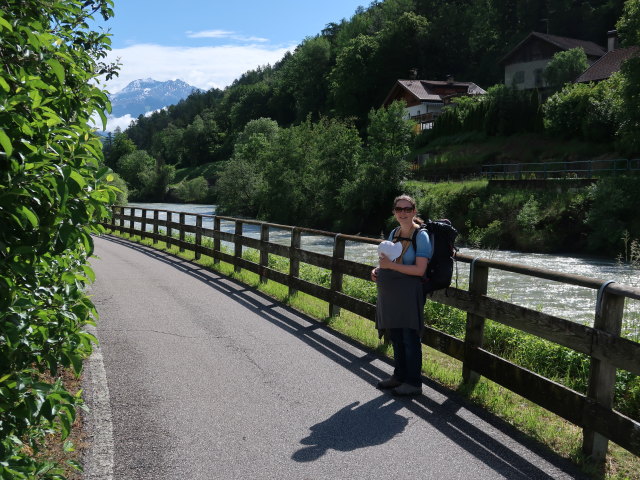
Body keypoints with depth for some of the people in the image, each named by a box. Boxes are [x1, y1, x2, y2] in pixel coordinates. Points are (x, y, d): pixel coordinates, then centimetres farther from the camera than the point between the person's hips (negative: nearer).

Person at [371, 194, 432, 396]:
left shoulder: (421, 236, -11)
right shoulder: (394, 233, 12)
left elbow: (420, 269, -18)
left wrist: (391, 265, -21)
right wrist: (378, 270, 4)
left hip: (408, 292, -8)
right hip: (390, 292, 8)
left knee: (410, 337, -2)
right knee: (395, 335, 15)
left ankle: (413, 383, 8)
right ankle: (399, 375, 28)